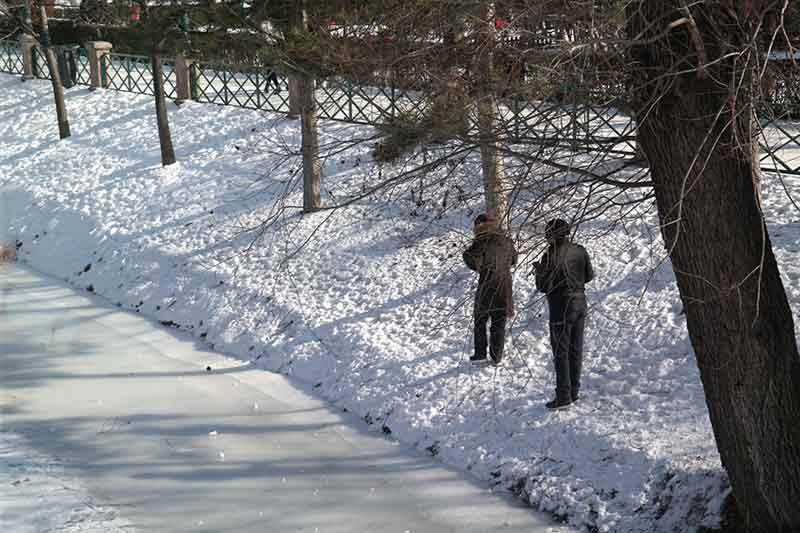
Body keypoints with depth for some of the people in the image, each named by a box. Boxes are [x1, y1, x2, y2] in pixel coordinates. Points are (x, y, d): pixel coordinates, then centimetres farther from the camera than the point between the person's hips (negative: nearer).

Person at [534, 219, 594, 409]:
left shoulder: (551, 256, -19)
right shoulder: (580, 250, 0)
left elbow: (543, 286, -15)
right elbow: (589, 275, 11)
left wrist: (539, 271, 3)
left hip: (561, 307, -7)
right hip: (580, 302, 7)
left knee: (561, 352, -1)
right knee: (576, 349, 15)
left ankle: (563, 396, -1)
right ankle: (574, 390, 24)